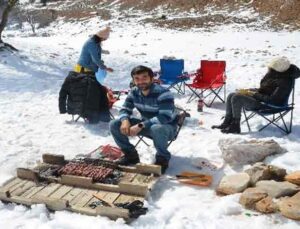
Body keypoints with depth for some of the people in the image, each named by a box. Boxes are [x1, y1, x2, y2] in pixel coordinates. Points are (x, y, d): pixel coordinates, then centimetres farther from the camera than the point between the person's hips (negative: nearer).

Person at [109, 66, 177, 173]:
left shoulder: (163, 93, -27)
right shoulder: (134, 92, -5)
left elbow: (165, 117, -36)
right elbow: (125, 109, 2)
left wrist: (140, 126, -40)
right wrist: (125, 120, -24)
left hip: (167, 127, -6)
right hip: (147, 125, 6)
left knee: (157, 129, -45)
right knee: (114, 125, -9)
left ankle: (163, 158, -15)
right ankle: (131, 155, 7)